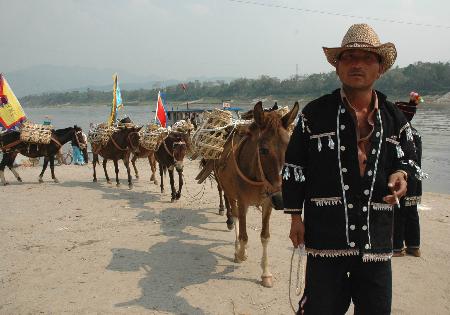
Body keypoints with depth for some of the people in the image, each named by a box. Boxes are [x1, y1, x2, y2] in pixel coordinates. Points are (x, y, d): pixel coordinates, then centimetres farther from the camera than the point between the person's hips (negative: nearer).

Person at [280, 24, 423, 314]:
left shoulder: (395, 118, 6)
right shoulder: (315, 114, -2)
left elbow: (408, 158, 18)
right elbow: (294, 167, 2)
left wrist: (401, 174, -7)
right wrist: (295, 217, 1)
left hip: (377, 236, 3)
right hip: (325, 233, -3)